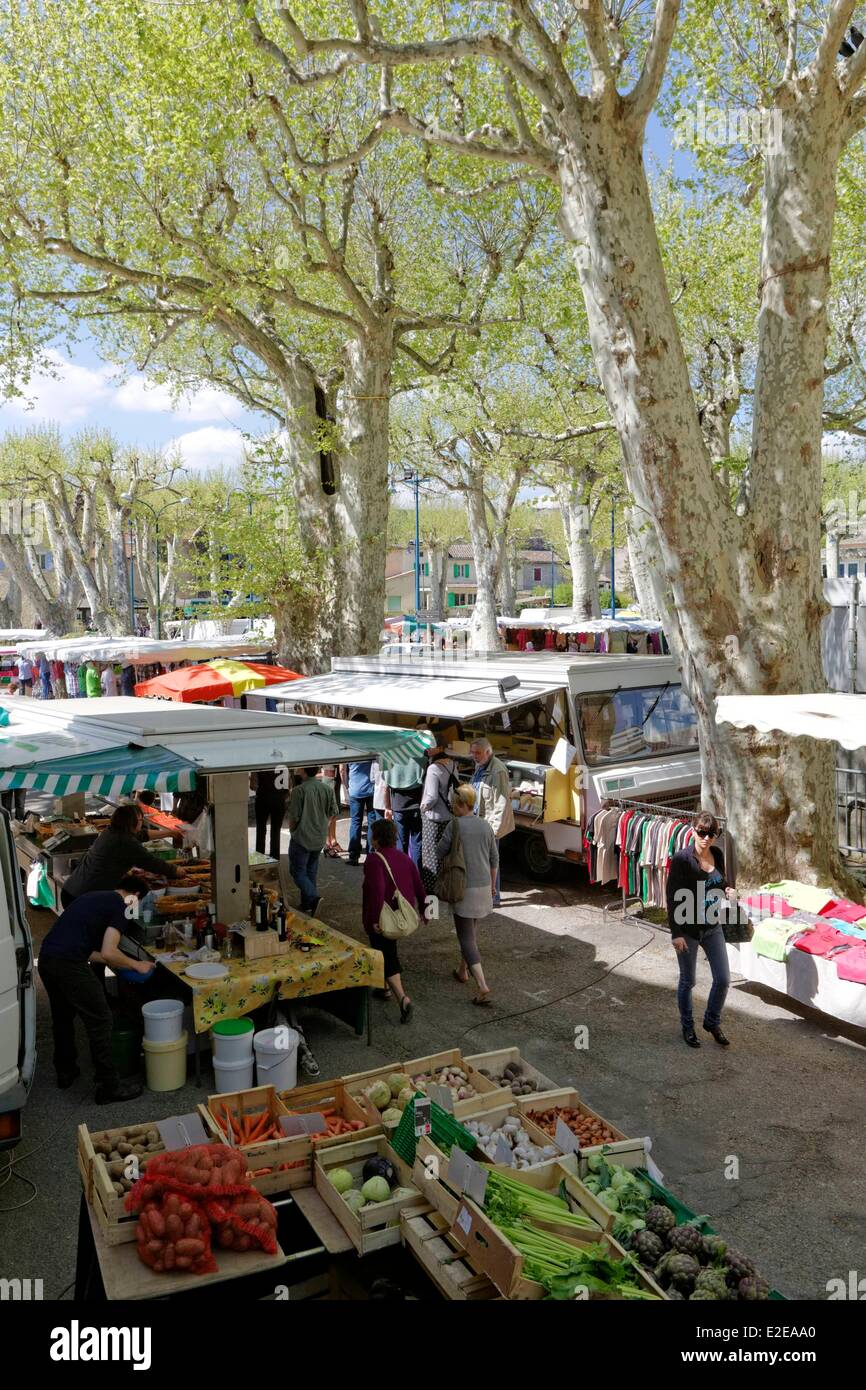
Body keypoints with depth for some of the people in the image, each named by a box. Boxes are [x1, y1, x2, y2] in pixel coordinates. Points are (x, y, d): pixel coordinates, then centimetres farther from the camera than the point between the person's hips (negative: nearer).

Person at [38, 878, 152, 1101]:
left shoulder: (94, 898, 24)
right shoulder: (120, 907, -1)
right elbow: (108, 952, -11)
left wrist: (113, 962, 28)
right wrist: (137, 965, 4)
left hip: (46, 958, 9)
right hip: (69, 964, -9)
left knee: (62, 1016, 26)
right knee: (100, 1021, 2)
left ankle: (65, 1072, 41)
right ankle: (109, 1087, 8)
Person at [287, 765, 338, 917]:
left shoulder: (299, 790, -19)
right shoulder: (328, 789, -2)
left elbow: (294, 817, -15)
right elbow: (332, 813, 5)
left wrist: (292, 829, 5)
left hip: (302, 838, -6)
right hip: (320, 838, 6)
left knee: (297, 871, 5)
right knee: (311, 870, 19)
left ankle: (313, 897, -14)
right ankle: (307, 904, 24)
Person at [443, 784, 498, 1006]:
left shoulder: (455, 825, -14)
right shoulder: (486, 825, 3)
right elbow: (494, 859, 10)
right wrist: (492, 885, 22)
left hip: (464, 888, -6)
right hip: (484, 887, 6)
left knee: (467, 938, -3)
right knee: (470, 931, 26)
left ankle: (483, 988, -12)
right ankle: (463, 970, 42)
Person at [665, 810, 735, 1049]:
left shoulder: (717, 854, -2)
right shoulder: (682, 859, -20)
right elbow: (673, 897, -17)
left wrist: (726, 890, -8)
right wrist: (676, 933, -17)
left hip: (712, 926, 5)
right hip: (688, 928, -5)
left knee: (723, 979, 9)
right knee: (688, 981, 11)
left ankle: (712, 1021, 33)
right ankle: (687, 1027, 33)